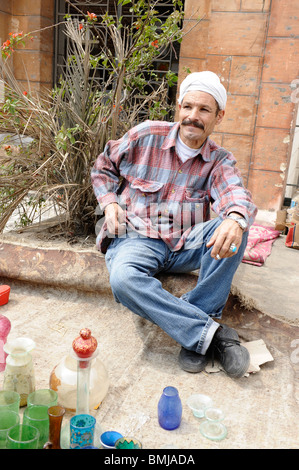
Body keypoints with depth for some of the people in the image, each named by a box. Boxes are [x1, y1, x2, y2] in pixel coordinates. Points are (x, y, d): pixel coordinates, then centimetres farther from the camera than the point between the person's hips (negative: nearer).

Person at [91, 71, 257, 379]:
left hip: (186, 244, 2)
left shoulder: (220, 161, 5)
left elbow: (236, 194, -17)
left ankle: (193, 331, -24)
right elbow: (104, 166, 15)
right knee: (123, 279, -36)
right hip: (138, 238, -2)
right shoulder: (146, 136, 2)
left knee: (235, 227, -27)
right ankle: (211, 331, -27)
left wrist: (236, 219, -42)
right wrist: (109, 202, -4)